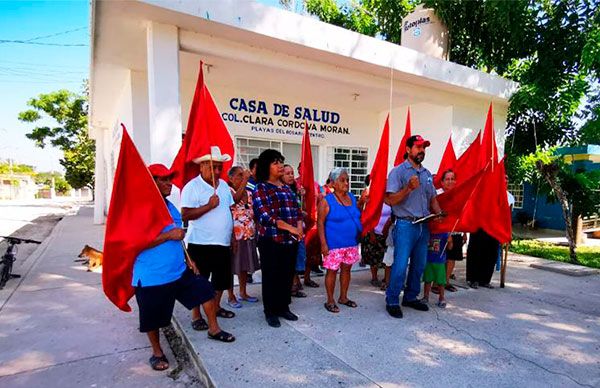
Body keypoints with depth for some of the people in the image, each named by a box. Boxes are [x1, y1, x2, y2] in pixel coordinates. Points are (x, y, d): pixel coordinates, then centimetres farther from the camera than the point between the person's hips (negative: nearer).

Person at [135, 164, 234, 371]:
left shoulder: (170, 206, 9)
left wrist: (186, 258, 17)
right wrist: (169, 235, -25)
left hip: (179, 271, 7)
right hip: (152, 276, -7)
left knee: (206, 290, 8)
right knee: (153, 318, 10)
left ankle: (213, 329, 27)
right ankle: (157, 353, 34)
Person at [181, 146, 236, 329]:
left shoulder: (224, 185, 10)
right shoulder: (192, 187, -11)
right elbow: (185, 215, -18)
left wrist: (233, 235, 15)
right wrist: (208, 206, -25)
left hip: (223, 243, 7)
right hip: (201, 244, -7)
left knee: (222, 279, 18)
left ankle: (216, 307, 37)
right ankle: (196, 316, 20)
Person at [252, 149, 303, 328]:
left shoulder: (287, 188, 16)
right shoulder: (261, 189, -5)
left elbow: (297, 210, 15)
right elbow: (265, 215, -17)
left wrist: (299, 227, -5)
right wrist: (289, 227, -22)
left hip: (291, 240, 6)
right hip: (271, 240, -6)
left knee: (287, 275, 13)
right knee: (271, 277, 5)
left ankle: (284, 307, 30)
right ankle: (270, 311, 21)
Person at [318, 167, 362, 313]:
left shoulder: (352, 198, 8)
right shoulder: (327, 201, -11)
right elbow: (320, 223, -13)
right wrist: (323, 243, -17)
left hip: (351, 243, 6)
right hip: (334, 244, -6)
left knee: (346, 269, 15)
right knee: (332, 271, 4)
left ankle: (343, 297, 32)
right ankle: (330, 301, 20)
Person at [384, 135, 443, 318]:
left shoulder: (427, 173, 15)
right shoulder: (398, 171, -6)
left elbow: (432, 198, 19)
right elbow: (390, 200, -12)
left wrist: (439, 213, 1)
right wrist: (409, 188, -24)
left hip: (423, 226, 7)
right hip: (405, 225, -7)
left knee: (419, 265, 14)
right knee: (400, 266, -5)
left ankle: (411, 297, 30)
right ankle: (392, 302, 10)